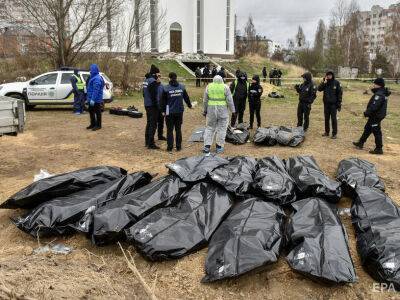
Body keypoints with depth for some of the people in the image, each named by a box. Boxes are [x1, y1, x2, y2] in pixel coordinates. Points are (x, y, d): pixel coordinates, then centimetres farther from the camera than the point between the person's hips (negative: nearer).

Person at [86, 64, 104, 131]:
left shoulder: (97, 78, -19)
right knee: (91, 111, 17)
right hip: (91, 99, 11)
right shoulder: (94, 78, 15)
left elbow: (96, 90, -25)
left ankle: (98, 125, 7)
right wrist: (89, 98, 23)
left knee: (97, 112, -1)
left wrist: (93, 99, -27)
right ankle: (93, 124, 28)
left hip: (96, 100, -11)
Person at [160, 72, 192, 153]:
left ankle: (170, 147, 6)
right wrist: (189, 105, 29)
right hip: (179, 111, 3)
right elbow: (186, 97, 12)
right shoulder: (182, 87, 1)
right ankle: (178, 146, 16)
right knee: (178, 129, 12)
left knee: (170, 130, 5)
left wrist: (163, 110, 7)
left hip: (170, 112, -3)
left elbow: (163, 101, -4)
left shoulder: (166, 88, -8)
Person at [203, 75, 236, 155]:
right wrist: (233, 110, 3)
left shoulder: (208, 87, 4)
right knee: (221, 128, 8)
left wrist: (205, 110, 15)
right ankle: (219, 147, 12)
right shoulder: (225, 87, -3)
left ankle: (207, 146, 4)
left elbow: (205, 100, 7)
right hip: (223, 111, -2)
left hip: (211, 110, 2)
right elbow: (229, 100, -4)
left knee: (210, 128, 11)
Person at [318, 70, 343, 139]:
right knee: (326, 118, 12)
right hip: (326, 104, 4)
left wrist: (339, 104, -9)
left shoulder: (336, 83, -6)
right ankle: (327, 132, 23)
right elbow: (319, 89, -10)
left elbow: (340, 93, -5)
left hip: (333, 104, -3)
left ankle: (334, 133, 6)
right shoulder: (324, 82, 3)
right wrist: (324, 82, -21)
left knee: (334, 119, 0)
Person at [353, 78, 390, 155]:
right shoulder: (383, 93, 11)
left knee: (376, 132, -3)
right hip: (376, 115, 11)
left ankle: (379, 149, 4)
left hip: (376, 116, -11)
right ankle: (361, 143, 33)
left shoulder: (379, 94, -23)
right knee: (367, 129, 20)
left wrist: (367, 113, -16)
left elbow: (374, 106, -27)